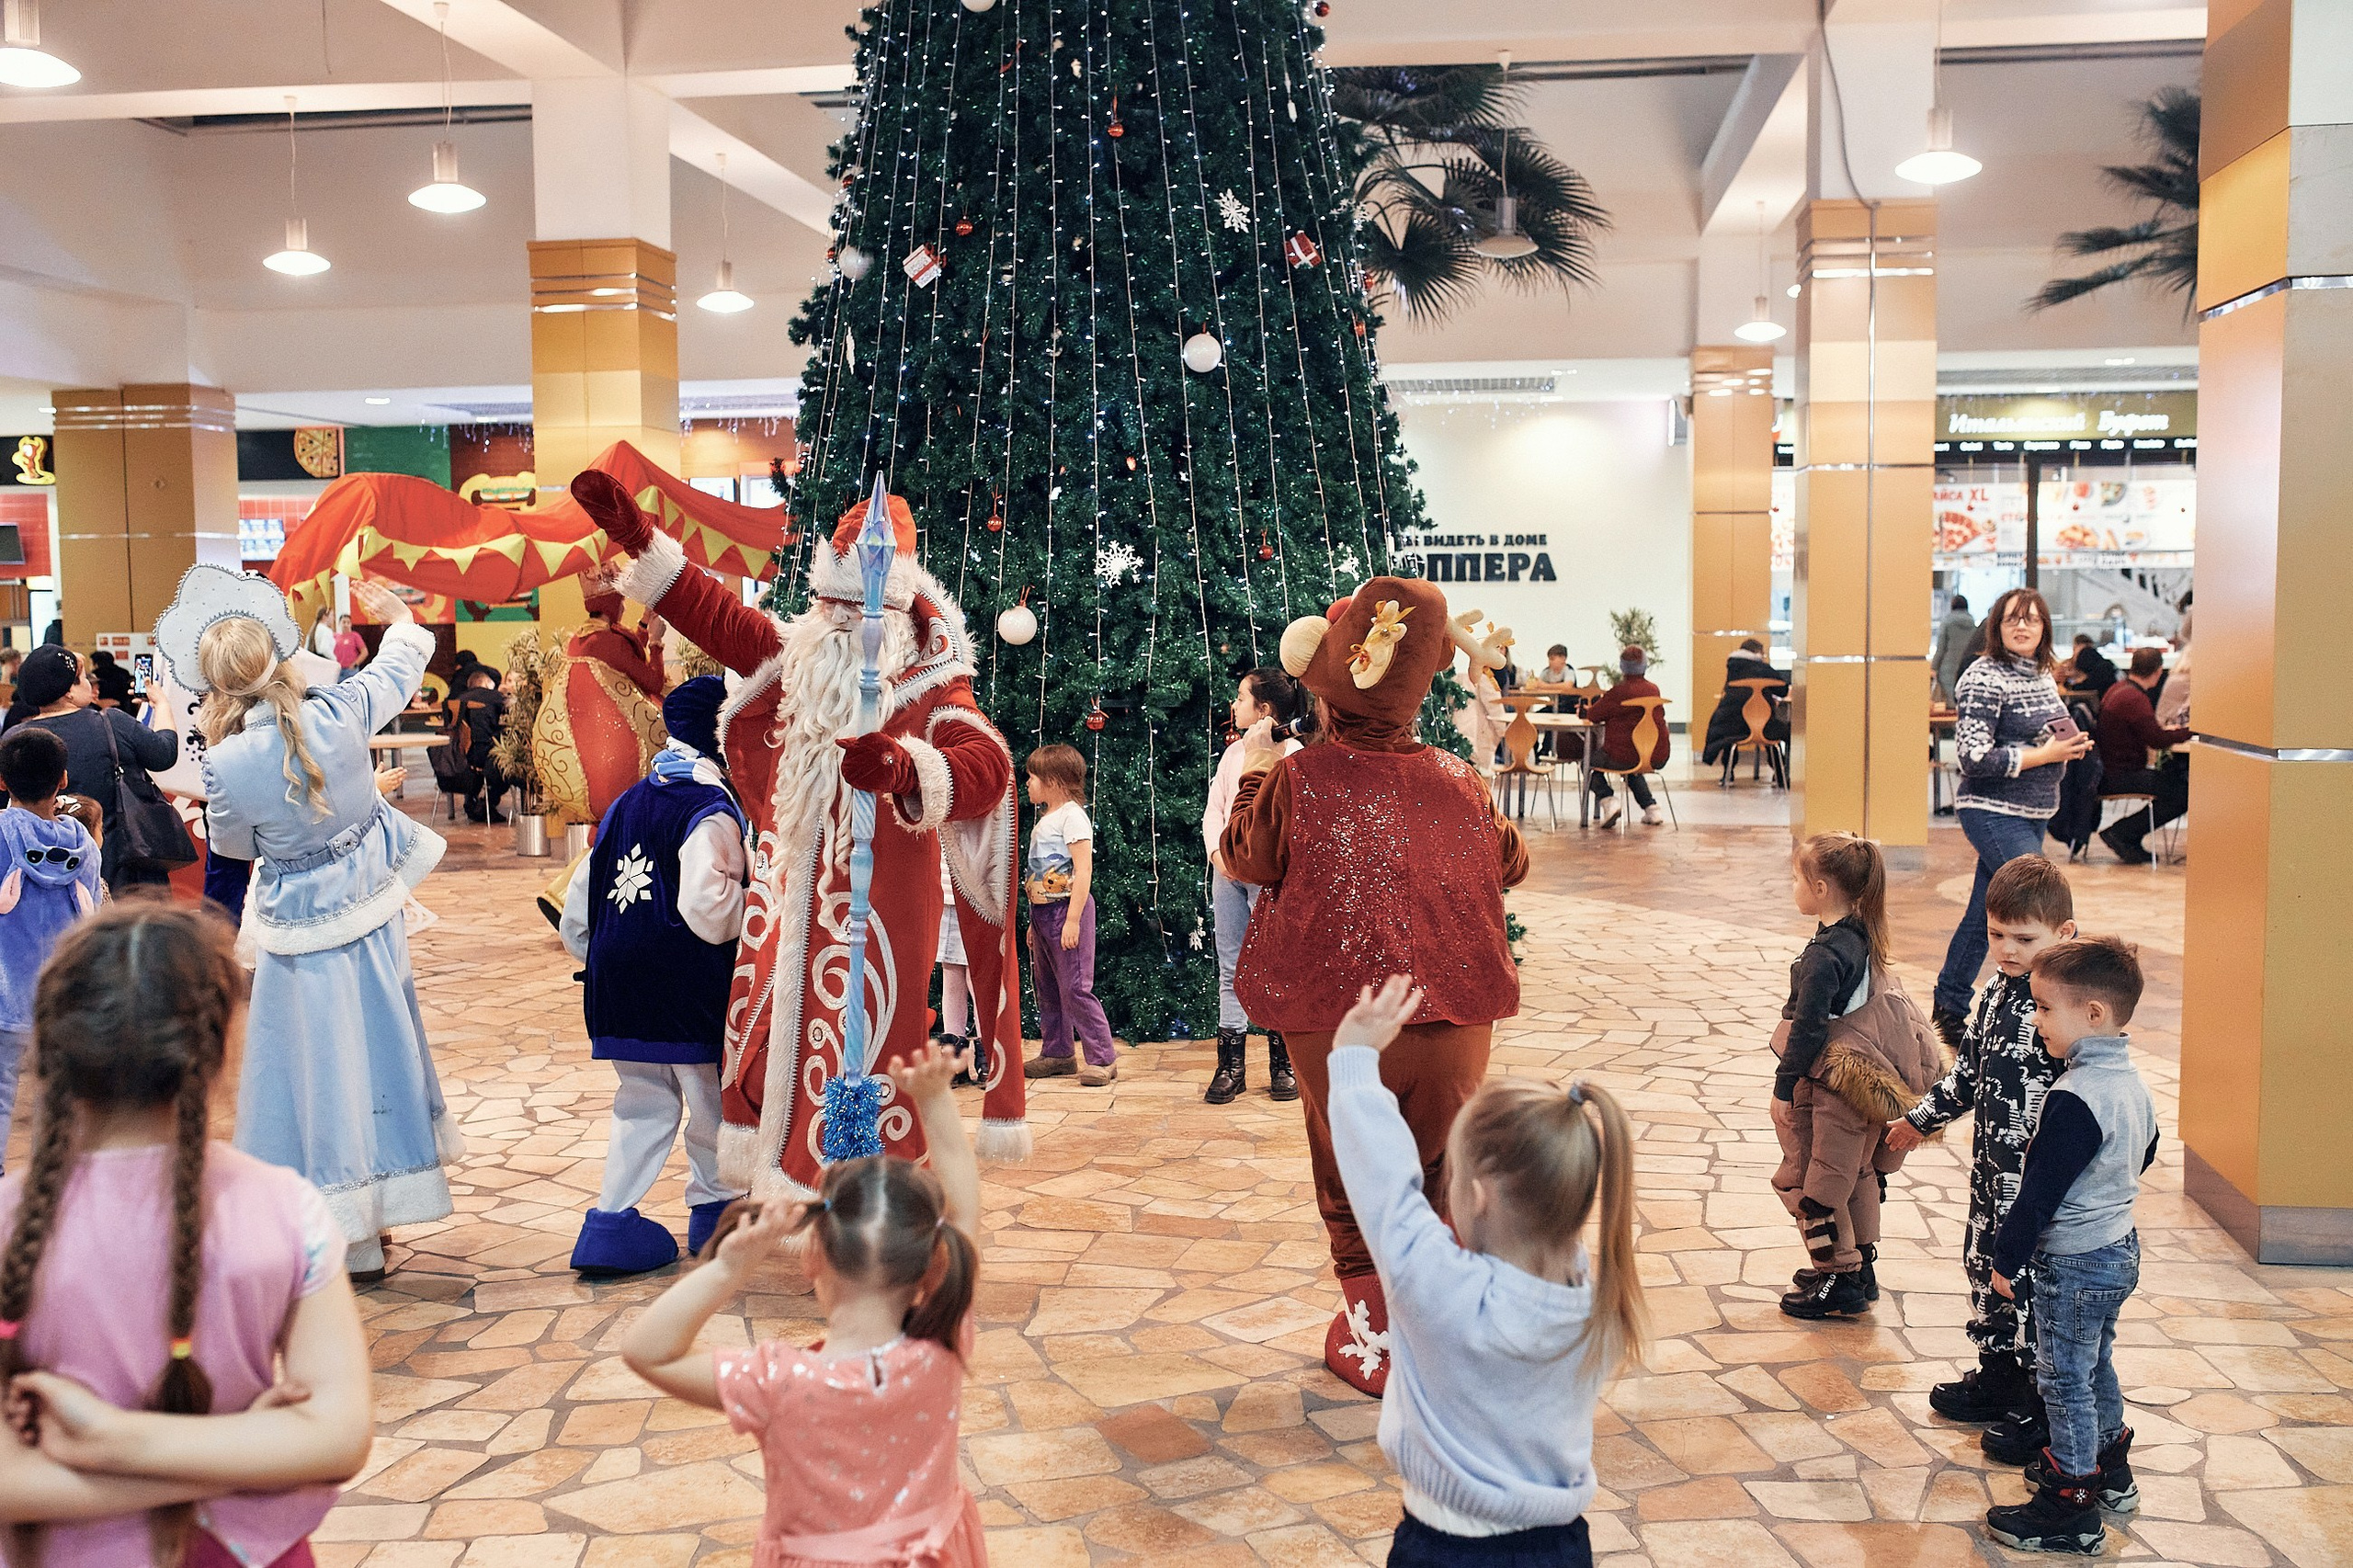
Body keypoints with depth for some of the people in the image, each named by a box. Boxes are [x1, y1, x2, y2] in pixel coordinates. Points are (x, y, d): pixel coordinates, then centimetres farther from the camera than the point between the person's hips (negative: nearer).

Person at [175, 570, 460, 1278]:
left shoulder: (226, 763, -22)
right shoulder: (337, 714, -15)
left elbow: (232, 843, -2)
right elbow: (398, 669, 6)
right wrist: (401, 621, 28)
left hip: (304, 934, -4)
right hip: (375, 912, 4)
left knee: (323, 1068, 7)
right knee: (375, 1051, 21)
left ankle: (352, 1236, 15)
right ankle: (380, 1209, 37)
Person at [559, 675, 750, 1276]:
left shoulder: (628, 801, 12)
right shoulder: (711, 809, -13)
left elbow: (581, 894, 16)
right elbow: (708, 908, -23)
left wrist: (590, 948, 28)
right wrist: (756, 900, -7)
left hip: (618, 976, 7)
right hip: (685, 980, -7)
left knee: (642, 1103, 15)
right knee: (712, 1101, 11)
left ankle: (612, 1222, 9)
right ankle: (715, 1206, 24)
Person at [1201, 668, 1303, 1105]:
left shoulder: (1293, 753, -5)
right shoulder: (1234, 751, 14)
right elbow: (1214, 809, 13)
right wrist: (1218, 854, -3)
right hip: (1227, 869, 6)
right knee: (1230, 969, 6)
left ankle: (1283, 1063, 11)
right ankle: (1231, 1065, 11)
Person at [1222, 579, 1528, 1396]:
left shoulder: (1297, 782, -13)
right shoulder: (1459, 781, -3)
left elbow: (1243, 858, 4)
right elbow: (1510, 863, 14)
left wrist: (1252, 777, 18)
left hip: (1337, 1026, -2)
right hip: (1453, 1017, 2)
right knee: (1441, 1174, 16)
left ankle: (1375, 1334, 19)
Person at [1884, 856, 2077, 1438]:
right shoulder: (1997, 990, 4)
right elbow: (1969, 1069, 17)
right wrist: (1922, 1117, 25)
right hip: (1991, 1165, 8)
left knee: (2030, 1280, 1)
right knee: (1984, 1264, 18)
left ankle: (2043, 1407, 15)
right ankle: (1998, 1374, 37)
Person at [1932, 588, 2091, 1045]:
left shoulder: (2043, 675, 11)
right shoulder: (1984, 678, -14)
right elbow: (1974, 757, -21)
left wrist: (2070, 746, 3)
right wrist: (2046, 755, -18)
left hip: (2033, 814, 8)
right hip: (1994, 814, -8)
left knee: (1983, 915, 15)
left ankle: (1949, 1011, 26)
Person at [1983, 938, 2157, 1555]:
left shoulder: (2074, 1099, -28)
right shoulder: (2131, 1082, 1)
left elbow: (2040, 1192, -25)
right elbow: (2144, 1153, 19)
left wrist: (2007, 1258, -15)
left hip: (2074, 1261, -9)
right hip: (2119, 1247, 9)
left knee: (2065, 1378, 3)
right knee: (2095, 1365, 24)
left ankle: (2071, 1507, 12)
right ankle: (2109, 1469, 40)